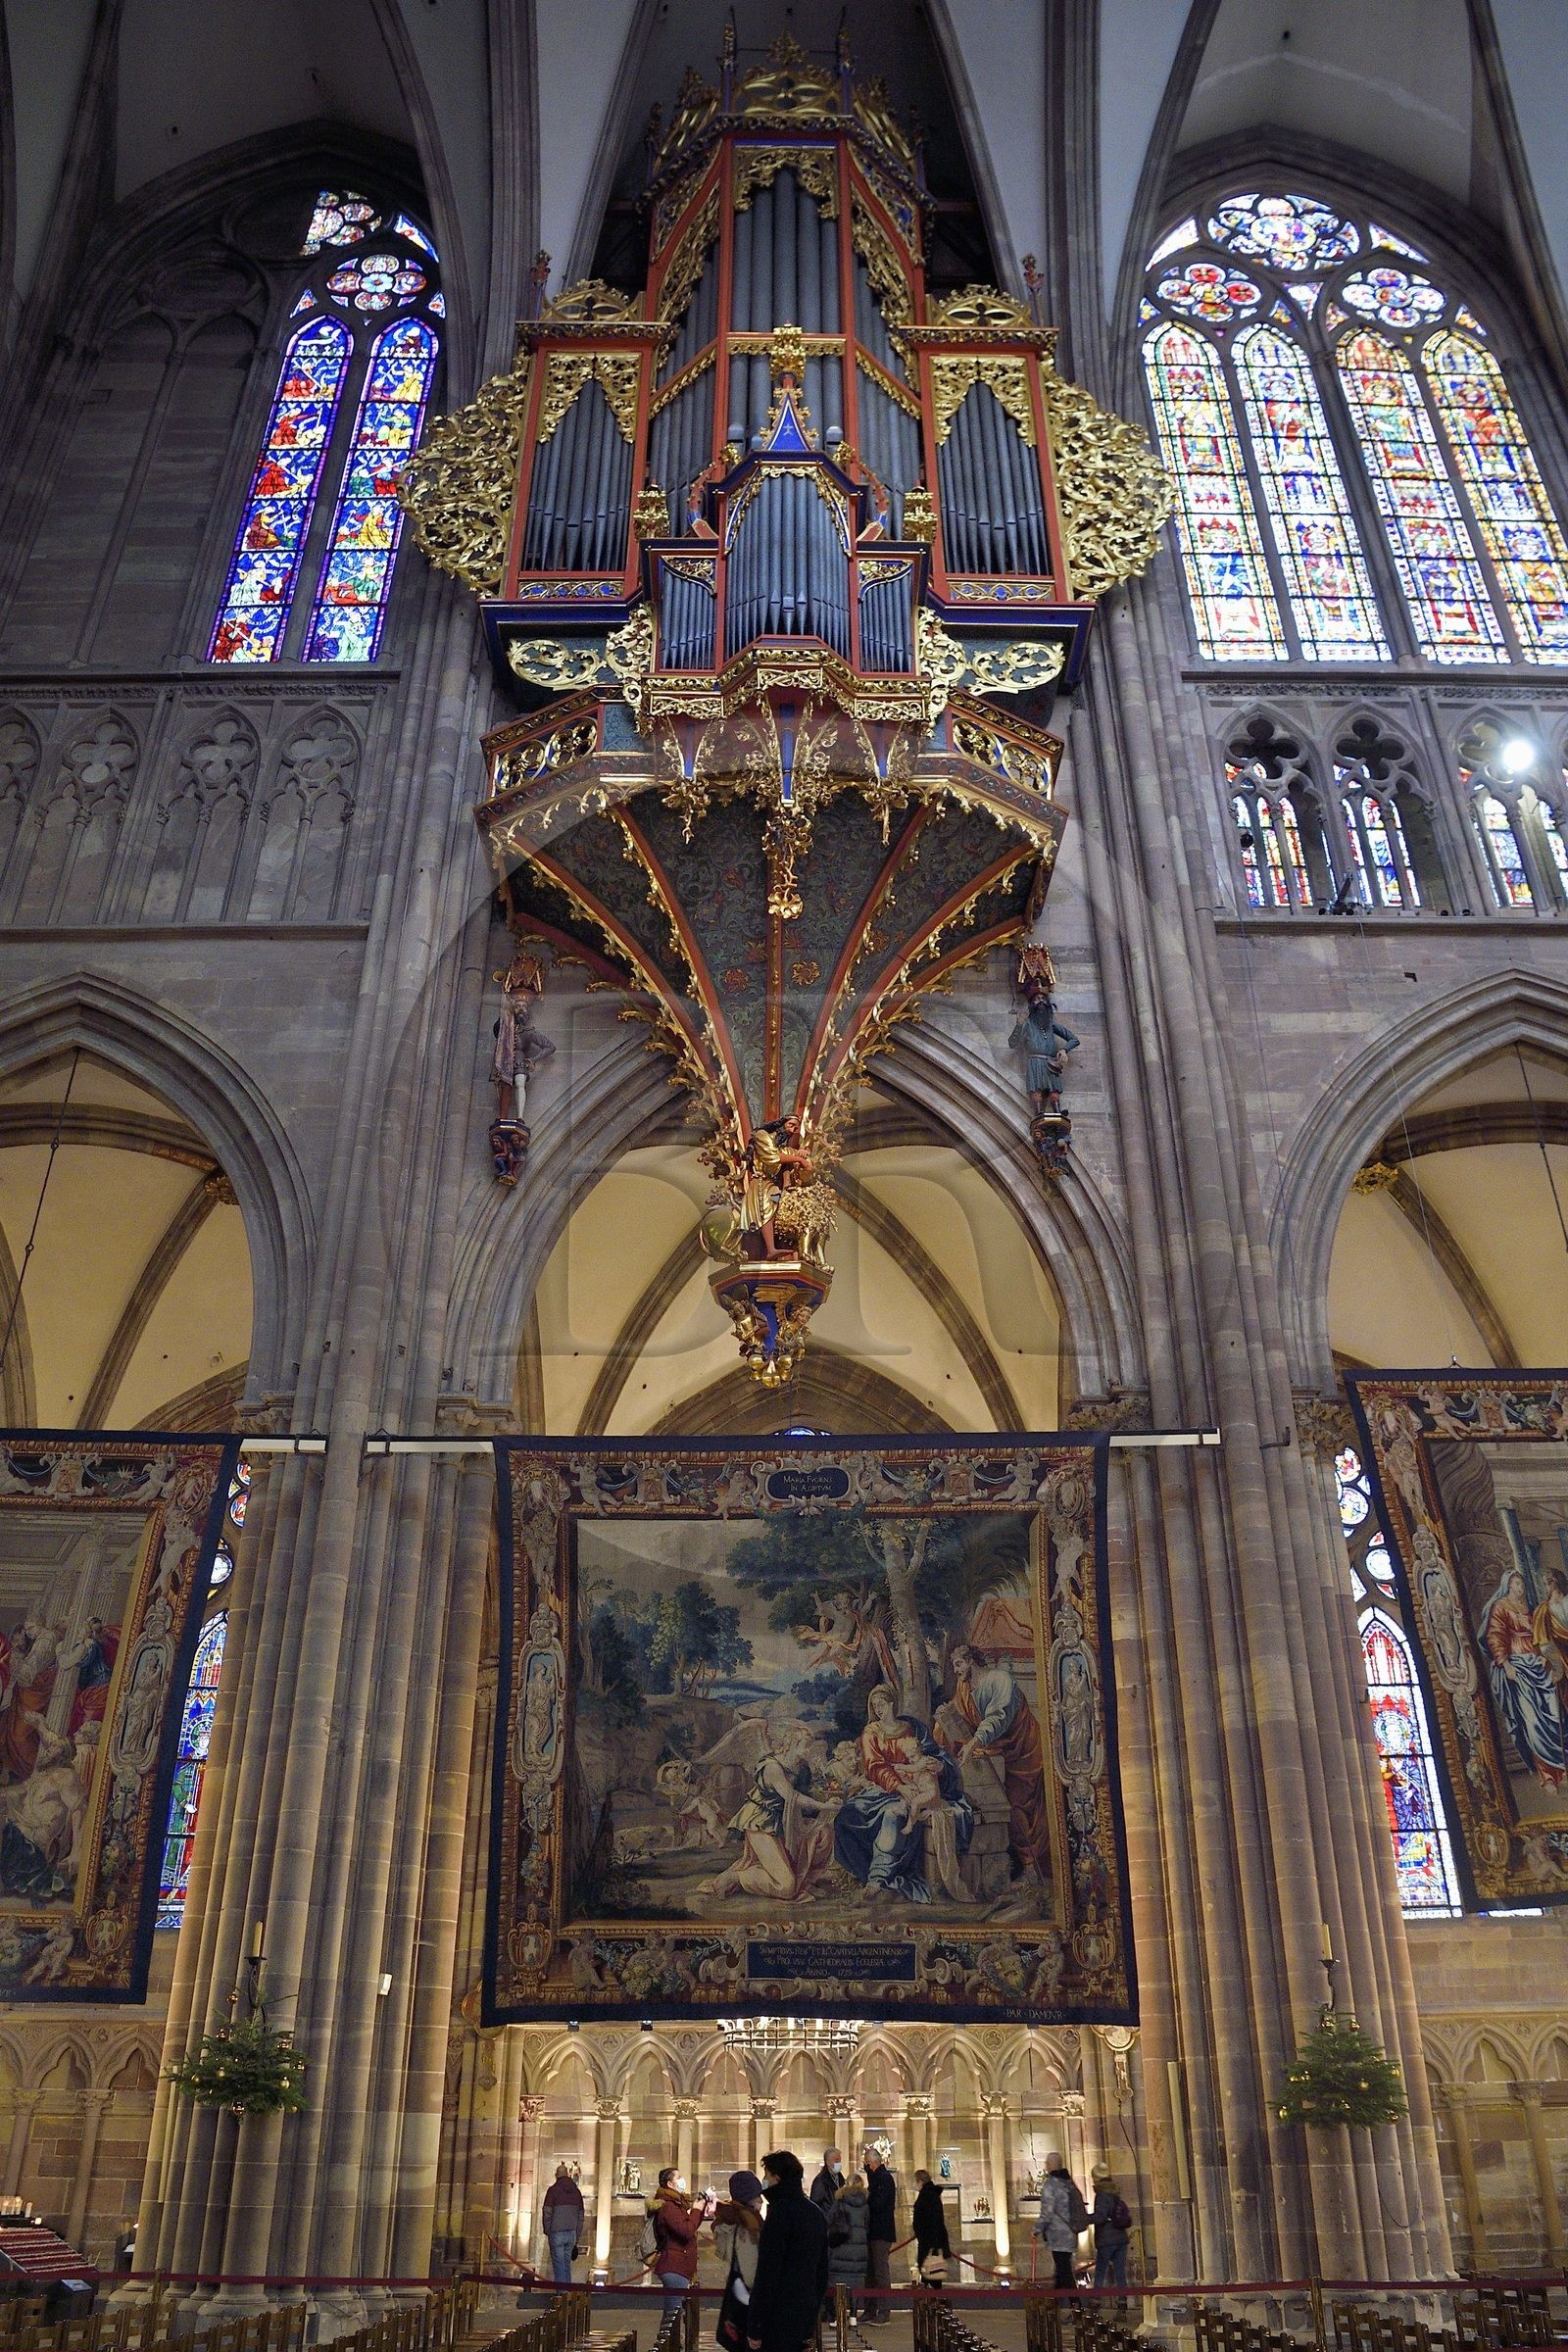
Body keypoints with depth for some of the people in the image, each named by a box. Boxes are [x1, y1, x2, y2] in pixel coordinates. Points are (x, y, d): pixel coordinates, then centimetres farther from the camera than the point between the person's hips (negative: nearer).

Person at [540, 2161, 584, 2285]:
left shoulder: (553, 2190, -5)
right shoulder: (576, 2191, 10)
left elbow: (546, 2213, -8)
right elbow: (580, 2216, 14)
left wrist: (547, 2233, 6)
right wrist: (577, 2239, 20)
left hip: (557, 2233, -5)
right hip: (571, 2233, 5)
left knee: (559, 2265, 0)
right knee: (567, 2264, 15)